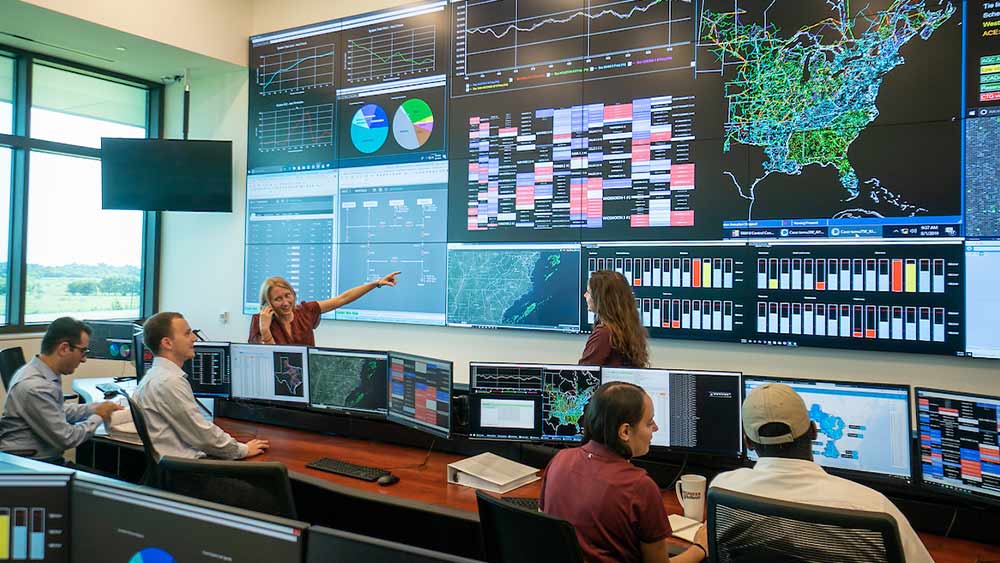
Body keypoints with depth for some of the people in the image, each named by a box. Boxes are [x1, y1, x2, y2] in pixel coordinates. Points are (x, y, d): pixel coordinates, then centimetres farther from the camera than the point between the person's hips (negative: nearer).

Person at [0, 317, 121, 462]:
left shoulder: (38, 371, 2)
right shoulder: (35, 387, -24)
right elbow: (67, 438, -18)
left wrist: (95, 408, 13)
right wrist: (98, 417, -4)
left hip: (43, 459, 8)